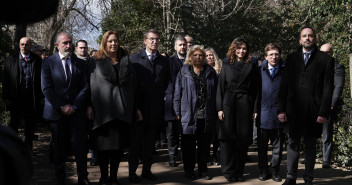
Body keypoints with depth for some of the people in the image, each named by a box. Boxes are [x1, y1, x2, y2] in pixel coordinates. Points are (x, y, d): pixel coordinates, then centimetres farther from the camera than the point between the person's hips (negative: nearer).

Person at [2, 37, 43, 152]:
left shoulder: (37, 60, 1)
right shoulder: (11, 59, 2)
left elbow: (41, 79, 2)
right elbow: (5, 79, 1)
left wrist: (42, 96, -3)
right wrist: (6, 97, -5)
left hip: (31, 98, 0)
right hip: (15, 98, 0)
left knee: (30, 124, 10)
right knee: (14, 123, 9)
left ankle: (28, 147, 24)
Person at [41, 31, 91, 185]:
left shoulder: (80, 63, 10)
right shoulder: (48, 62, 3)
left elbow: (85, 87, 5)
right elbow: (46, 88, -4)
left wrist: (74, 106, -8)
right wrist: (61, 107, -11)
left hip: (77, 111, 1)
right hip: (56, 112, -1)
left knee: (80, 146, -3)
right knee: (59, 148, 6)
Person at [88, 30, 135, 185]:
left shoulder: (125, 62, 10)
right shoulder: (98, 62, 4)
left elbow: (132, 85, 10)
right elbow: (93, 84, -2)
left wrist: (133, 107, 3)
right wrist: (90, 106, -11)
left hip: (121, 109, 2)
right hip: (103, 108, -2)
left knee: (118, 145, 5)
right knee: (104, 144, 2)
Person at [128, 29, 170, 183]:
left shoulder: (164, 61, 10)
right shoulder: (134, 59, 0)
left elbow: (166, 83, 15)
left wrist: (161, 98, 5)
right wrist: (135, 105, -9)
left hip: (156, 108, 3)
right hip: (139, 107, -3)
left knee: (150, 141, 10)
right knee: (136, 140, 2)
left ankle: (147, 170, 20)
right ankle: (132, 171, 11)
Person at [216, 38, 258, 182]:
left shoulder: (251, 66, 9)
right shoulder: (226, 66, 8)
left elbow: (254, 89, 6)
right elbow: (220, 88, 5)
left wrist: (254, 110, -1)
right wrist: (219, 108, -3)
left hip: (245, 105, 0)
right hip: (228, 105, 0)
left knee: (243, 139, 2)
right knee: (227, 138, -1)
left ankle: (239, 171, 13)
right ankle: (228, 171, 9)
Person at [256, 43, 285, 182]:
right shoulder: (260, 70, 6)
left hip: (279, 114, -1)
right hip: (263, 113, 1)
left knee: (278, 145, 7)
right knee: (262, 145, 9)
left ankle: (275, 171, 19)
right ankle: (263, 171, 20)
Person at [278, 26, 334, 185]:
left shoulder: (325, 59, 3)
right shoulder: (292, 59, 11)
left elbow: (328, 89, -1)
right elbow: (284, 85, 8)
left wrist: (323, 112, -9)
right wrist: (281, 109, 0)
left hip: (313, 111, -2)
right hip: (293, 110, 2)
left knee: (310, 146, 8)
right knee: (293, 144, 6)